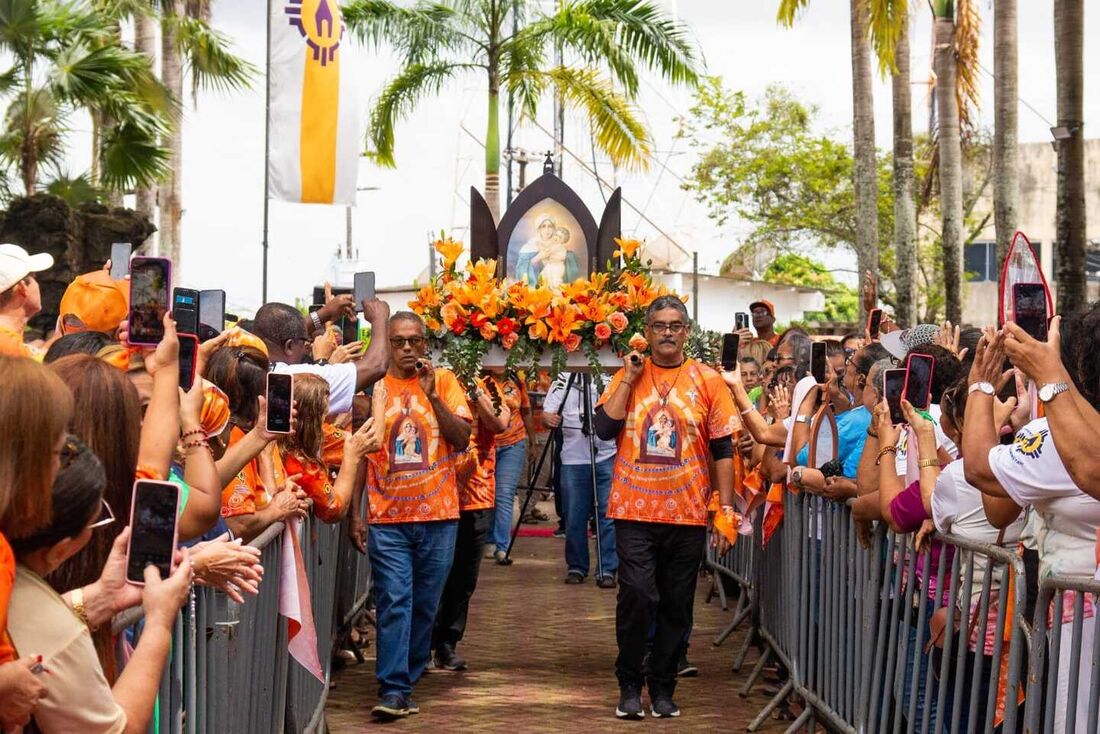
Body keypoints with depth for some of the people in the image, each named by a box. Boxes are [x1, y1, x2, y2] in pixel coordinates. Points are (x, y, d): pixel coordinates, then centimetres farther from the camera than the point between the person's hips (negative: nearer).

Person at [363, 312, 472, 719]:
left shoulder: (444, 381, 5)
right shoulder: (374, 387, 5)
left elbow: (462, 438, -4)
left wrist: (432, 395, -14)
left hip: (438, 517, 1)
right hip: (388, 519, -1)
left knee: (425, 606, 7)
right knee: (394, 603, -10)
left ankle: (407, 681, 19)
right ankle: (393, 690, -11)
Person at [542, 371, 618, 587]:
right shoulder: (564, 379, 7)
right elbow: (547, 412, 1)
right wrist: (549, 418, -20)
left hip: (607, 457, -1)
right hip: (573, 458, 1)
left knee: (608, 514, -3)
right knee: (574, 518, 4)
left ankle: (608, 569, 2)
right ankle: (576, 567, 16)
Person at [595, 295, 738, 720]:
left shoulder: (707, 381, 3)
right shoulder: (628, 376, 6)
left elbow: (722, 449, 4)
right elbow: (605, 428, -7)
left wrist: (727, 510, -1)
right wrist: (630, 378, -8)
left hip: (687, 513, 1)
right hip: (635, 510, -1)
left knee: (676, 605, 6)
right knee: (637, 596, -11)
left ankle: (662, 688, 20)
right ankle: (629, 685, 6)